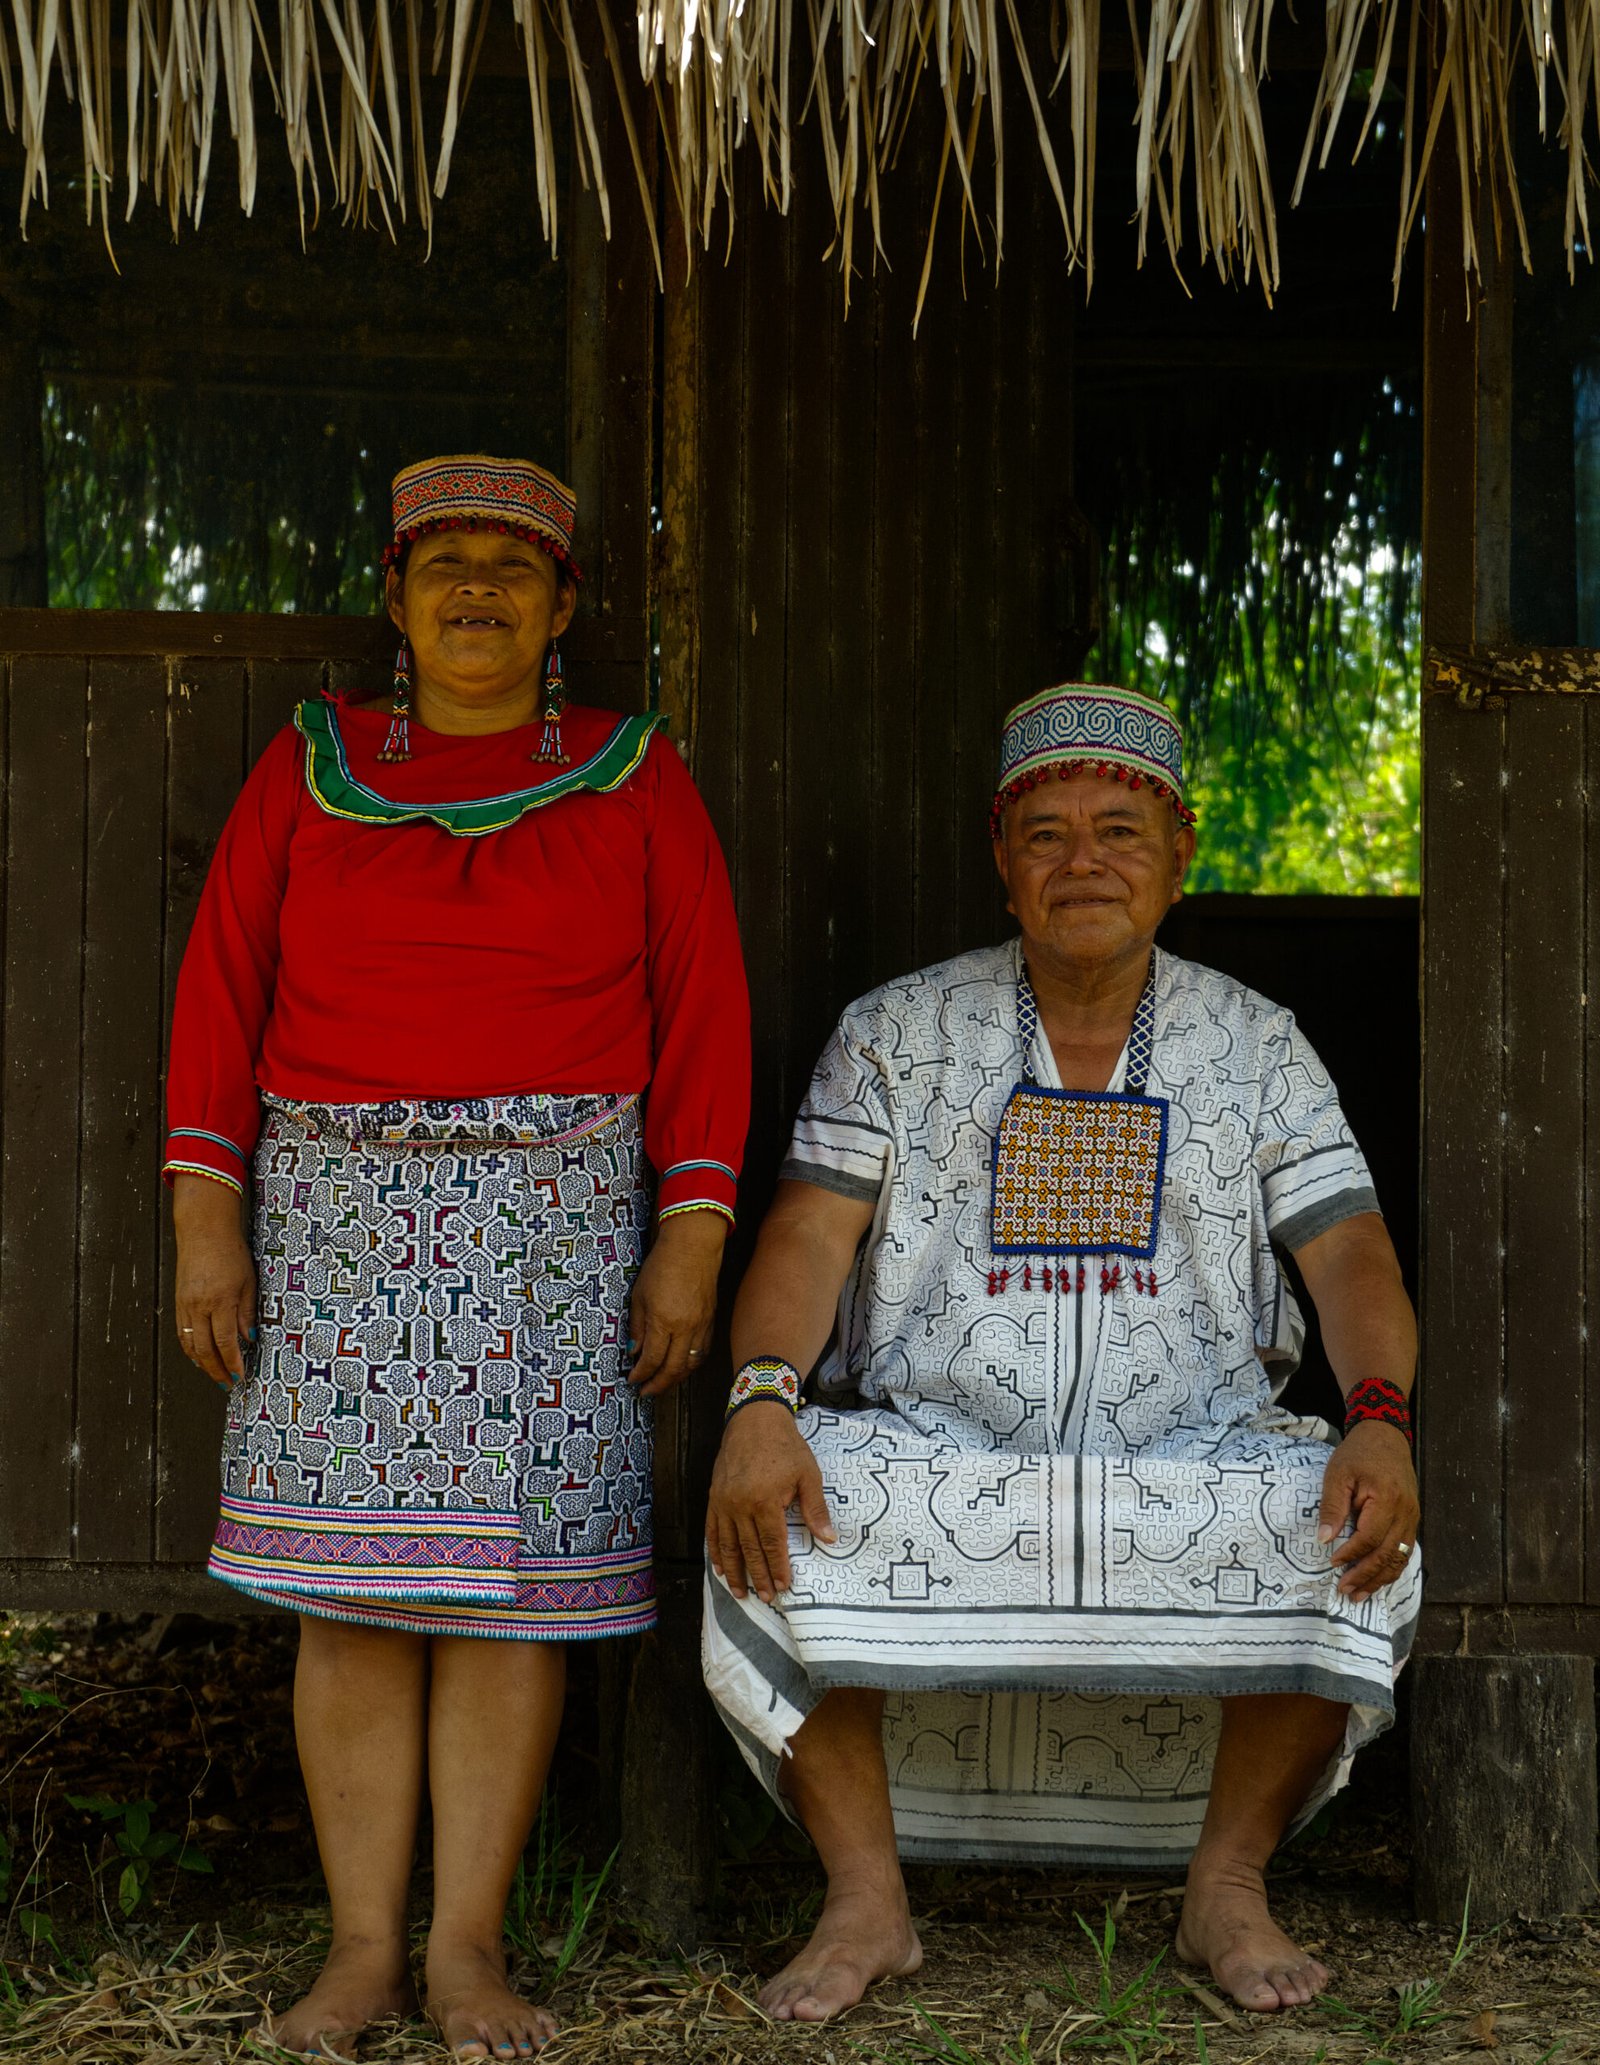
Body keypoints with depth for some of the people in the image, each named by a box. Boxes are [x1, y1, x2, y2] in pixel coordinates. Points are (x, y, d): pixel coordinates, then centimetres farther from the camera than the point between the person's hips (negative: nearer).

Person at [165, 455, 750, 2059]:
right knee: (354, 1580, -1)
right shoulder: (310, 769, 8)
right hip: (339, 1206, 1)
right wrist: (205, 1216, -4)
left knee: (511, 1574, -2)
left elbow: (700, 1015, 2)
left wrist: (691, 1237, -6)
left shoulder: (633, 778, 5)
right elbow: (223, 993, 4)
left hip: (553, 1216, -1)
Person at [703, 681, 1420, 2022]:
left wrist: (1381, 1422, -19)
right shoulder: (898, 1032, 9)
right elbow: (808, 1237, -2)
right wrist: (760, 1405, -23)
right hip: (931, 1457, 0)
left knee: (1355, 1532, -28)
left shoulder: (1256, 1045, 11)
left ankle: (1228, 1885, -10)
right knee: (772, 1522, -29)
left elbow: (1349, 1256, 2)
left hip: (1191, 1462, 1)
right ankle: (867, 1898, -16)